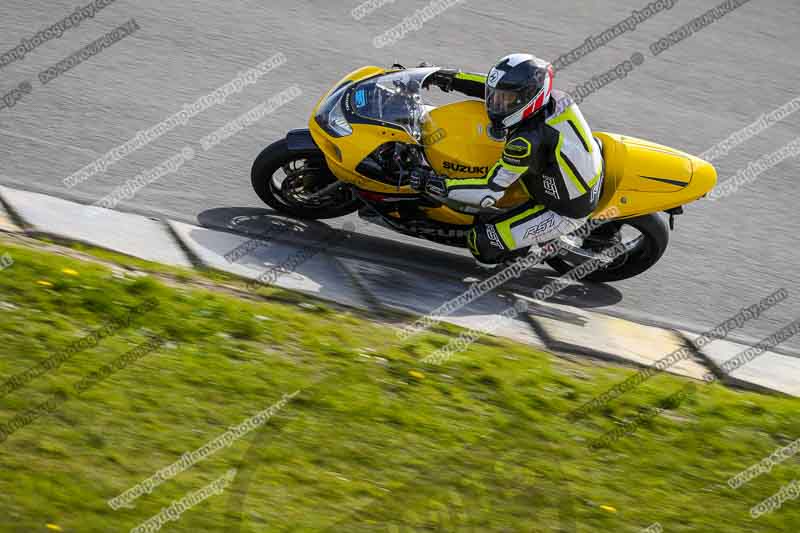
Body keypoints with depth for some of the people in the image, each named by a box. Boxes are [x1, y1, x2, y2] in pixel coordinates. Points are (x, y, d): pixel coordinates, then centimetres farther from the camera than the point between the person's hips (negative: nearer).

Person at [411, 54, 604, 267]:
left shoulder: (528, 143, -35)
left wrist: (440, 186, -26)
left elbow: (489, 193, -30)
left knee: (482, 242, -10)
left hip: (564, 213, -8)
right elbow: (498, 88, 5)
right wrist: (453, 78, 2)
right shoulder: (553, 98, -13)